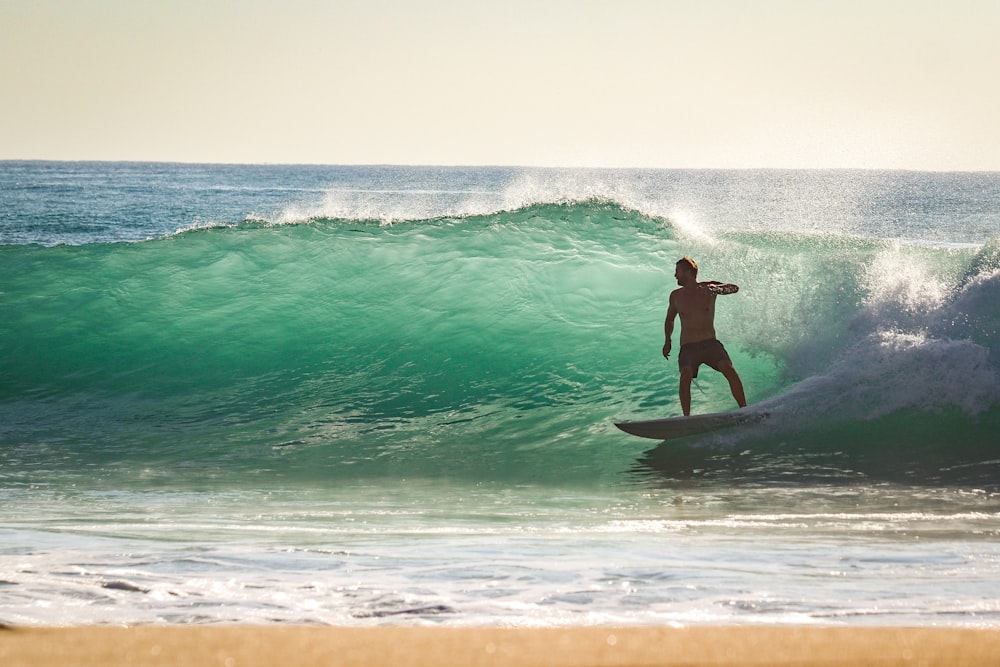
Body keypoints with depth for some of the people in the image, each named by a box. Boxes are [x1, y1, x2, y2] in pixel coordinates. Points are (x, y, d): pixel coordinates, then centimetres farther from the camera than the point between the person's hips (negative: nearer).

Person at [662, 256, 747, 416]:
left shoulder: (708, 288, 1)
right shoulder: (676, 296, 9)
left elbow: (734, 288, -13)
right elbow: (670, 319, 26)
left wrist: (717, 288, -31)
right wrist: (668, 340, 16)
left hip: (710, 343, -1)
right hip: (688, 347, 1)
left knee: (728, 368, -23)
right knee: (686, 374, -27)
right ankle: (686, 418, -29)